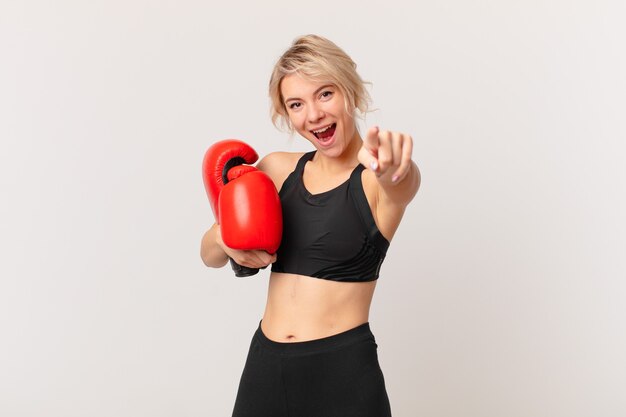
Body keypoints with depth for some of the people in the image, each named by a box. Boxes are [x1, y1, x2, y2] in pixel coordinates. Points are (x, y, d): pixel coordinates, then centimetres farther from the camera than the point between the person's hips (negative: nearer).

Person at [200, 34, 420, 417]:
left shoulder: (376, 178, -9)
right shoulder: (278, 169, 3)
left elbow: (401, 184, -32)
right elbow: (210, 256, 10)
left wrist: (390, 167, -54)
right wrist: (223, 238, -11)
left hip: (343, 371, -4)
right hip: (263, 366, 4)